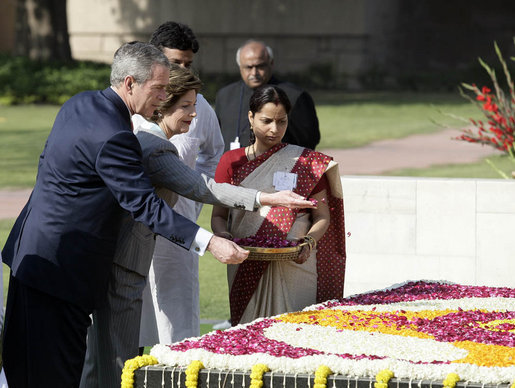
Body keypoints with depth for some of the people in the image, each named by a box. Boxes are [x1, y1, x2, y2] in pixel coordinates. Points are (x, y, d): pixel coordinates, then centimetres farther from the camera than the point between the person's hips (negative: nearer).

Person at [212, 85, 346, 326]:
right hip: (247, 268, 1)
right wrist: (223, 235, -12)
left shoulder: (306, 162, 6)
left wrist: (309, 241, -14)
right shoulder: (232, 162, 9)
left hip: (295, 267, -1)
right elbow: (218, 215, 10)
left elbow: (322, 216, 6)